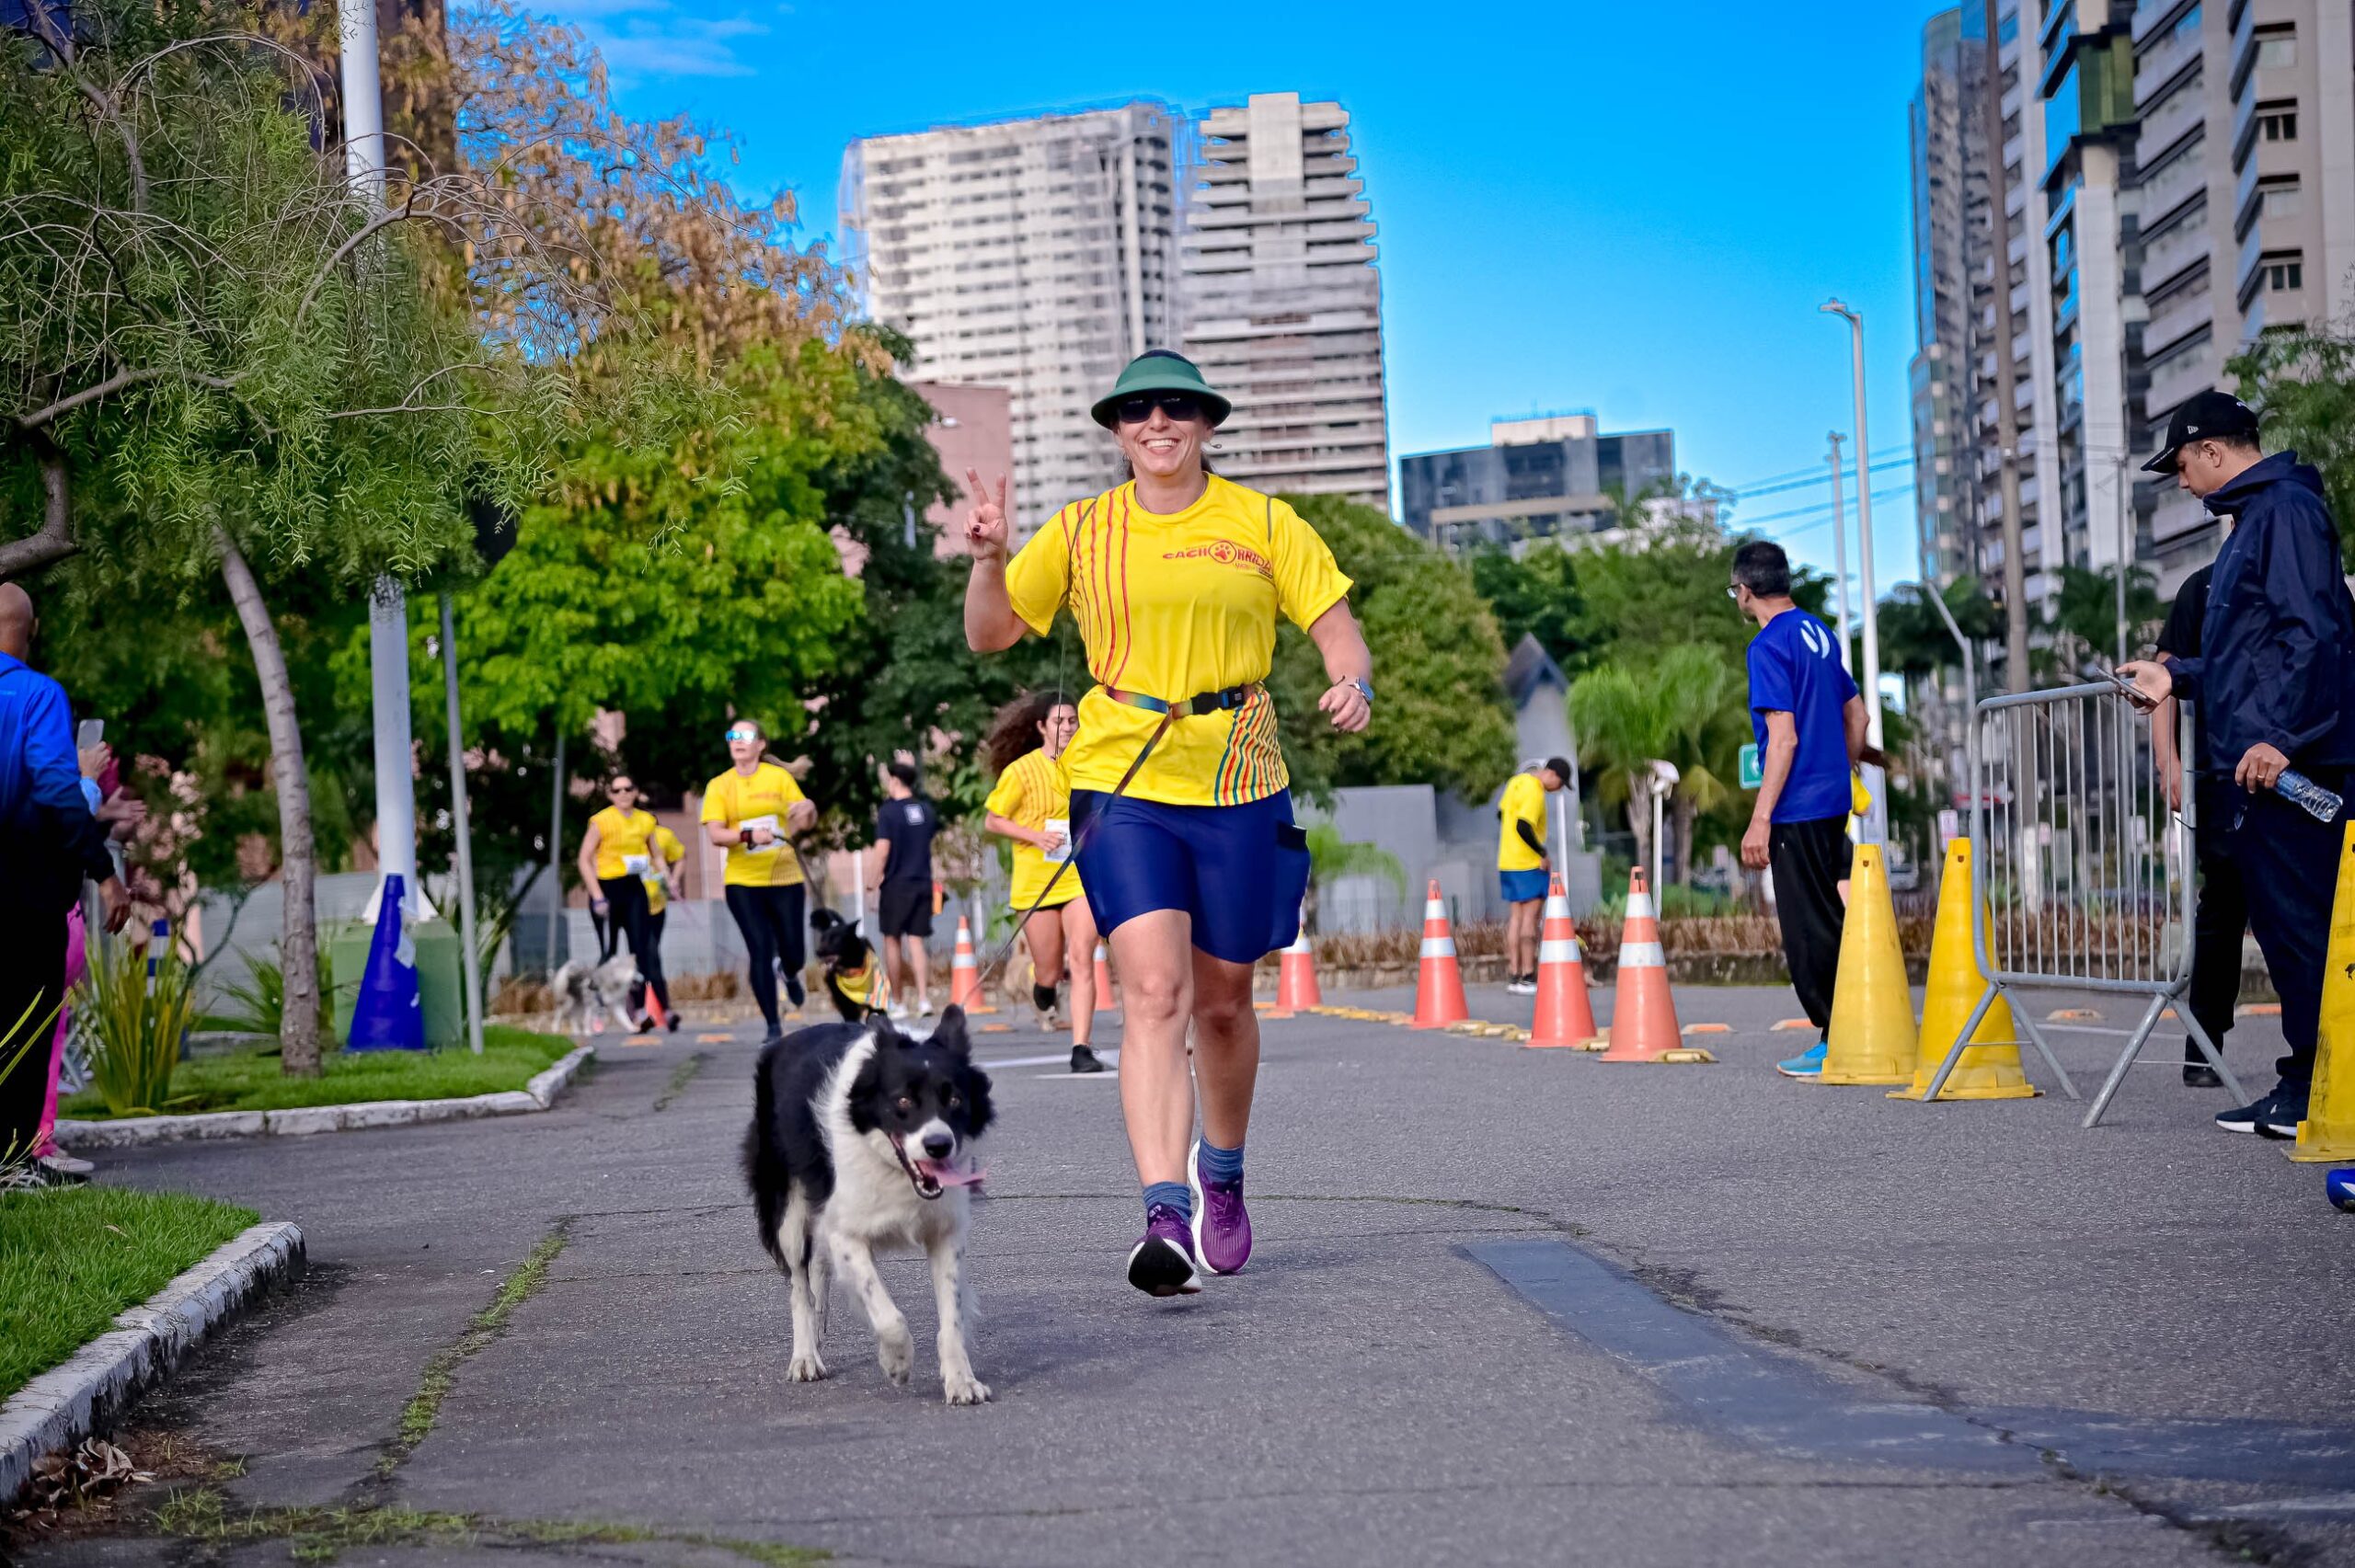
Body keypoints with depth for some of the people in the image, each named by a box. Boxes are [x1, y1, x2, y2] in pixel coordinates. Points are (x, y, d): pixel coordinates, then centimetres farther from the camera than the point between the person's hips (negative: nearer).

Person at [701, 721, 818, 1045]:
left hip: (784, 876, 1)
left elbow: (805, 822, 1)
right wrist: (748, 836, -26)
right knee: (760, 952, -8)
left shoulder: (779, 777, 3)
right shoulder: (719, 786, 2)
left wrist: (808, 813, -23)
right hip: (743, 882, -1)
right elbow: (715, 834, -8)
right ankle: (774, 1029, -1)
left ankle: (790, 975, 41)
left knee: (792, 953, 2)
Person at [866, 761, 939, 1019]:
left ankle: (898, 1003, 10)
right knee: (916, 942, 5)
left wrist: (871, 884, -10)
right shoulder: (926, 810, 7)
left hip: (896, 884, -4)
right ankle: (923, 999, -9)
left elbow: (882, 851, -15)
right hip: (923, 883, 5)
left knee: (892, 941, 7)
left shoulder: (888, 811, -11)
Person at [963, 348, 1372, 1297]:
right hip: (1121, 785, -1)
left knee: (1222, 1002, 12)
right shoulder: (1080, 533, 7)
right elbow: (990, 635, 13)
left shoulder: (1263, 525, 4)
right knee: (1154, 992, -17)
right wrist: (988, 561, -7)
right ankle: (1165, 1215, -25)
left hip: (1238, 790, 1)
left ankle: (1221, 1175, 38)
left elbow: (1335, 628, 5)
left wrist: (1352, 685, -17)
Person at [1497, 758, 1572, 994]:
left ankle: (1513, 976, 10)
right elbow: (1523, 826, -26)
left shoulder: (1516, 781, 11)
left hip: (1506, 862, 9)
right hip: (1528, 864, -9)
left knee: (1515, 917, 10)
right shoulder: (1535, 793, -18)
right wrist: (1543, 854, -16)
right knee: (1530, 917, -5)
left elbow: (1502, 812, 21)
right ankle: (1527, 977, -6)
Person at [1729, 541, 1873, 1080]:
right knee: (1826, 920, 14)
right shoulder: (1819, 633, 13)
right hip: (1833, 802, 9)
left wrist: (1760, 820, -18)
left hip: (1798, 808, -9)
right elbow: (1856, 714, 19)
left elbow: (1784, 738, -19)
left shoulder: (1769, 646, -14)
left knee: (1808, 929, -3)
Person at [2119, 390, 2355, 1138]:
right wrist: (2177, 674, 32)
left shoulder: (2288, 510, -10)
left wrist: (2279, 736, -24)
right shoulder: (2253, 518, 22)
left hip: (2286, 765, -10)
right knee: (2283, 927, 11)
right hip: (2251, 767, 10)